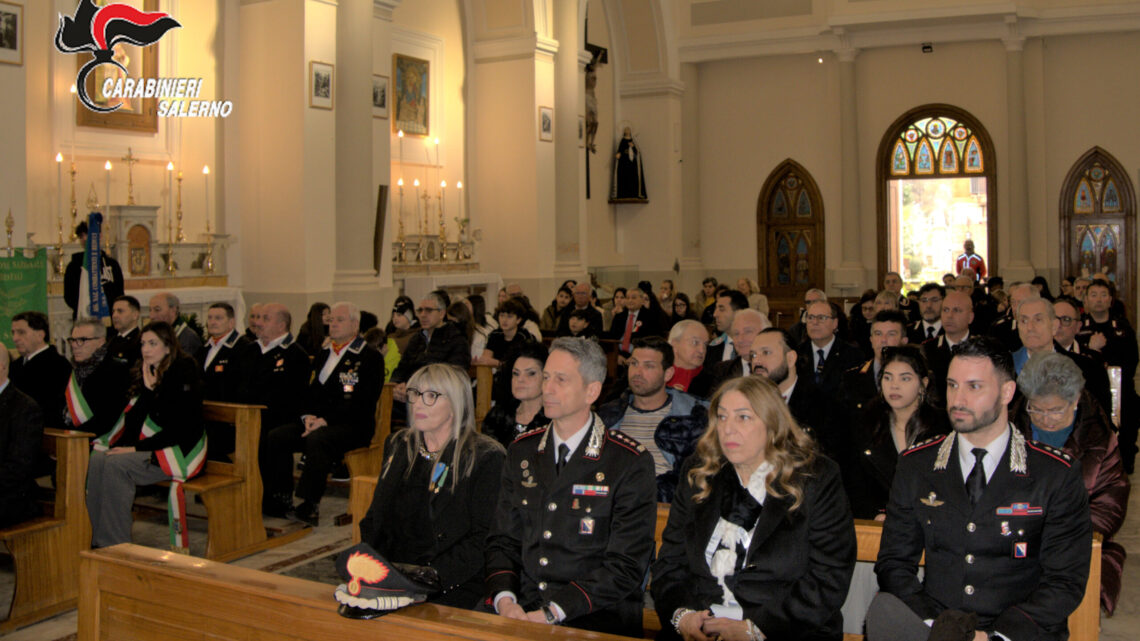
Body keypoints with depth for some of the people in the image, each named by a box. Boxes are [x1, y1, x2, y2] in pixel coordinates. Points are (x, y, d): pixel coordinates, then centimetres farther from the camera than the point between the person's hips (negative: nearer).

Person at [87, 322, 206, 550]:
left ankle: (116, 545, -20)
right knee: (97, 459, -18)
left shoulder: (184, 374, -10)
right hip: (147, 447, 7)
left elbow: (180, 429, -17)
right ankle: (98, 540, -14)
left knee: (117, 465, -27)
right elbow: (133, 418, 11)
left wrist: (137, 448, -18)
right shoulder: (143, 373, 13)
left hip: (178, 451, -7)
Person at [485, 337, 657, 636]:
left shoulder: (631, 463, -5)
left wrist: (553, 612, -17)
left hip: (595, 621, -3)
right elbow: (503, 541, 12)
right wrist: (504, 598, -7)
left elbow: (626, 564, -9)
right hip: (520, 612, 4)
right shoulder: (522, 452, 11)